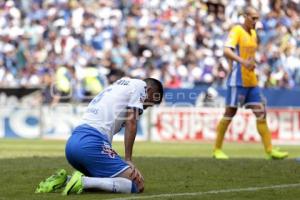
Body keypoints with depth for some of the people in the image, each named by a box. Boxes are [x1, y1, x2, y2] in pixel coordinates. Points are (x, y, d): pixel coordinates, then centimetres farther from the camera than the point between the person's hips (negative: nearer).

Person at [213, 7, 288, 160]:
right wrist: (243, 62, -36)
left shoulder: (253, 33, 16)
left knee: (261, 113, 1)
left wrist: (252, 64, 10)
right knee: (230, 113, -3)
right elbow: (227, 51, -24)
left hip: (251, 81, 8)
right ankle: (217, 150, 7)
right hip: (238, 80, -8)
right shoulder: (236, 31, -9)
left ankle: (270, 150, 0)